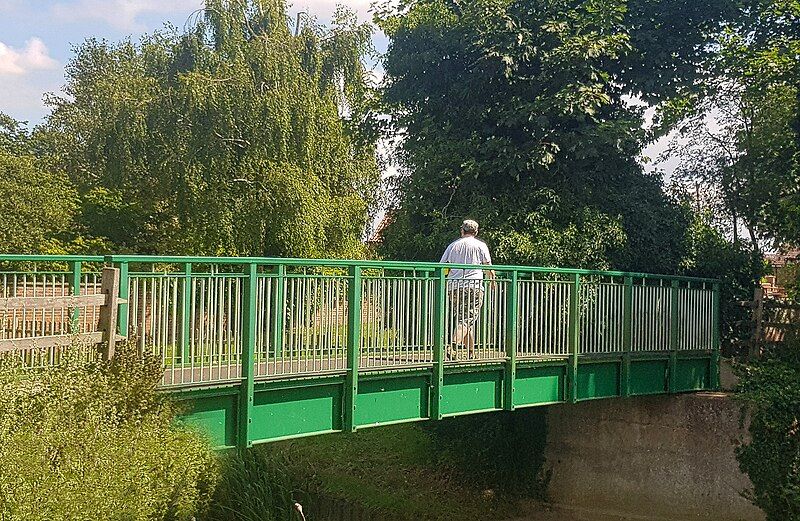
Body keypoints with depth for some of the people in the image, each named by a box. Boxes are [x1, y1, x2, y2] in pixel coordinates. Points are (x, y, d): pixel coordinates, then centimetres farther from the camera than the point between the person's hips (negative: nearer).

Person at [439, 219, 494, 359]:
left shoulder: (453, 245, 16)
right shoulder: (480, 245, 8)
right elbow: (488, 267, 5)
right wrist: (492, 280, 23)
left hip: (454, 287, 4)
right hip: (474, 286, -4)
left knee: (464, 321, 13)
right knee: (466, 320, -9)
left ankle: (472, 354, 16)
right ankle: (452, 348, -28)